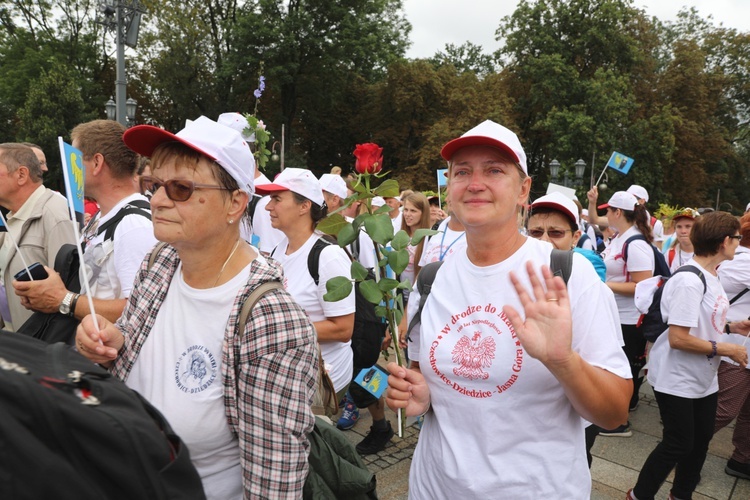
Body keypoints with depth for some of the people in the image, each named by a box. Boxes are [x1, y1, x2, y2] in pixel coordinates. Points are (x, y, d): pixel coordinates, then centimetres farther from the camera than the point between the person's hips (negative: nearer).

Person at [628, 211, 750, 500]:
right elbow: (677, 338, -27)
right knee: (678, 444, 2)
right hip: (676, 379, -9)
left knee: (701, 438, 18)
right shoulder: (689, 281, -25)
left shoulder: (710, 276, 6)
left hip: (704, 376, 9)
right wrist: (726, 349, -20)